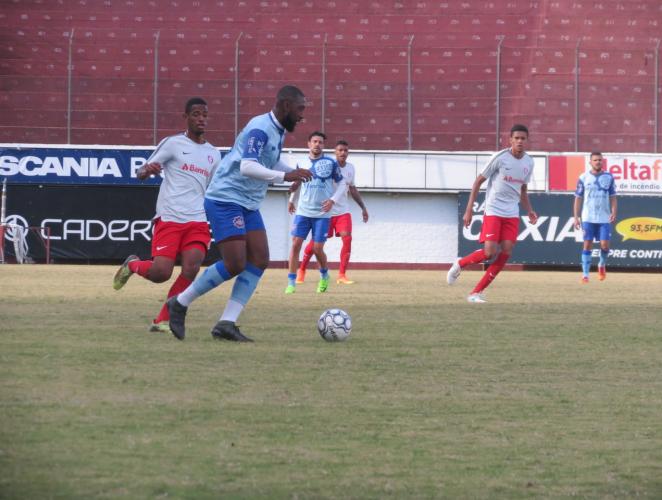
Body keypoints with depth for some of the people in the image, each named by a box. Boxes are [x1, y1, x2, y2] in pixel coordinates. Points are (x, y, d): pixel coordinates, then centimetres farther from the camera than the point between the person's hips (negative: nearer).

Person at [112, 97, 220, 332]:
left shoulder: (213, 154, 17)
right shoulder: (172, 144, 3)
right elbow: (140, 173, 0)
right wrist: (148, 169, -23)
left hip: (198, 222, 4)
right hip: (169, 218, -4)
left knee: (190, 270, -18)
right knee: (160, 273, -13)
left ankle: (162, 321, -5)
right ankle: (132, 265, 22)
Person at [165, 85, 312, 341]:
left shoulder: (278, 131, 11)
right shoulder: (260, 128, -19)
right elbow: (247, 167, -32)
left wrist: (295, 172, 19)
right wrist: (284, 176, -38)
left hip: (248, 205, 10)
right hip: (225, 200, -10)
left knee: (260, 261, -2)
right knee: (235, 265, -14)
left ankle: (226, 324, -2)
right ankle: (180, 303, 3)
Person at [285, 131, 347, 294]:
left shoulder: (331, 163, -3)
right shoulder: (302, 163, 6)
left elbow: (342, 185, 1)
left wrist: (333, 200, -13)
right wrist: (291, 200, 31)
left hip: (322, 214, -2)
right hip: (303, 212, 2)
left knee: (317, 248, -4)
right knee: (296, 244, -8)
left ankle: (324, 275, 25)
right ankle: (291, 282, -2)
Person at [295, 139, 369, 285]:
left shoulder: (351, 168, 6)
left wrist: (363, 207, 23)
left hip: (343, 211, 4)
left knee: (347, 239, -12)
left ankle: (342, 275, -7)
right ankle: (302, 270, 21)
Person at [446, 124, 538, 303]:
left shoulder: (528, 162, 6)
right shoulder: (500, 157, -10)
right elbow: (478, 181, -5)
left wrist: (529, 211, 5)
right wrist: (469, 210, -9)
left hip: (512, 214, 5)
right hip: (493, 211, -5)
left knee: (506, 253, -7)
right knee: (490, 252, -16)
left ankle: (477, 292, 1)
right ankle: (460, 264, 14)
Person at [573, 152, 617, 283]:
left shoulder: (609, 177, 5)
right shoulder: (583, 178, 3)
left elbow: (613, 197, 8)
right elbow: (578, 198, 5)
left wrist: (613, 212, -8)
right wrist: (576, 217, -1)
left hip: (604, 218, 1)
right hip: (588, 218, -1)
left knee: (605, 245, -5)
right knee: (587, 245, -3)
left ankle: (602, 265, 26)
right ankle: (585, 274, 1)